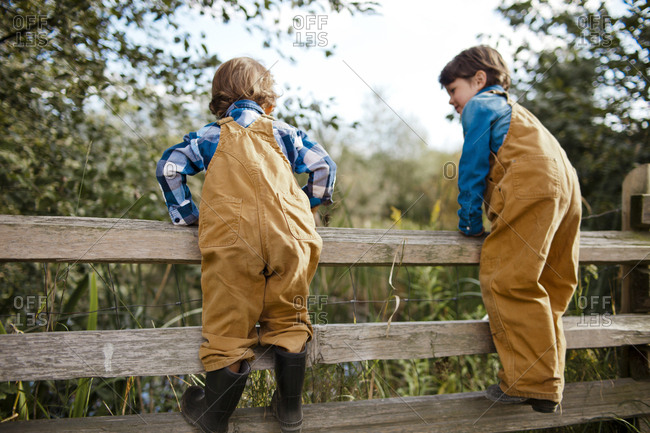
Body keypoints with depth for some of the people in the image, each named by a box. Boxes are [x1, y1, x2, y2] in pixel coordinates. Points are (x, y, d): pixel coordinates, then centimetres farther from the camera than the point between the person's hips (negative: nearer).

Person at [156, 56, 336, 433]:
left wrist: (186, 213, 17)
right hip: (288, 236, 1)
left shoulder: (210, 137, 17)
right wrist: (307, 207, 24)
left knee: (230, 326, 5)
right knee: (288, 322, 15)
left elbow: (169, 167, 9)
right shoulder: (283, 133, 19)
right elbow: (323, 165, 14)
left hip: (232, 239, -1)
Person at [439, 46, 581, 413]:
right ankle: (547, 386, 12)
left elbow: (473, 166, 4)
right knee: (546, 290, 10)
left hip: (531, 186, -10)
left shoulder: (480, 105, 11)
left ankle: (531, 384, -12)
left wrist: (470, 222, 9)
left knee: (506, 281, -11)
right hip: (566, 188, 10)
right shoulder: (512, 110, 38)